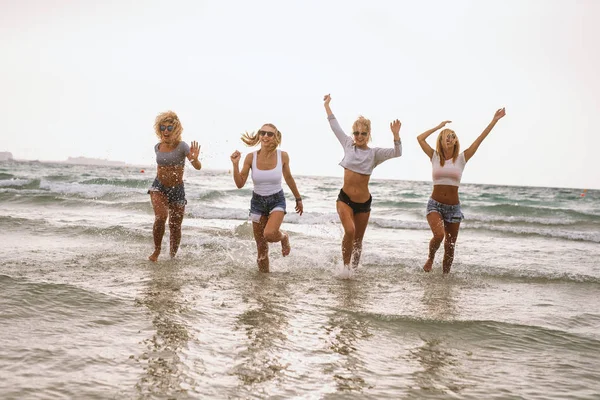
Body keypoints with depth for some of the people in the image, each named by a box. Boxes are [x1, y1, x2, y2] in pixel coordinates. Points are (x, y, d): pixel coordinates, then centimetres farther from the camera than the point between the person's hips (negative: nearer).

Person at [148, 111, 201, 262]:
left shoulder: (182, 146, -13)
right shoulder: (157, 147, 0)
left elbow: (198, 167, -21)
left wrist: (194, 159, -41)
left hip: (177, 190, -1)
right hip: (159, 187, 2)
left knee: (175, 227, 6)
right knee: (161, 217, -25)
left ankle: (172, 256, 29)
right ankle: (157, 250, -5)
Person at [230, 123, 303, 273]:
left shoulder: (283, 156, -12)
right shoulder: (251, 157, -13)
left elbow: (288, 178, 5)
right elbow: (240, 184, -8)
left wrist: (298, 199, 15)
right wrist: (235, 165, -22)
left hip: (277, 200, -2)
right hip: (257, 201, 2)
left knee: (269, 234, -28)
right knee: (261, 247, 7)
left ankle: (284, 237, 8)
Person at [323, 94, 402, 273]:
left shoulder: (375, 153, -5)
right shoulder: (348, 145, 1)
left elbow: (397, 152, -18)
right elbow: (335, 126, 10)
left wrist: (396, 135, -35)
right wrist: (327, 105, 15)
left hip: (364, 203, 1)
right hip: (345, 199, 0)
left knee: (358, 238, 12)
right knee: (349, 231, -24)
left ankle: (354, 268, 33)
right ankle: (346, 264, -5)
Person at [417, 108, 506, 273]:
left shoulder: (461, 158, 1)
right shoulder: (435, 157, 2)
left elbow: (479, 140, -3)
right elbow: (420, 138, 0)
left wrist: (494, 121, -8)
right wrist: (439, 126, 5)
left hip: (453, 207, 1)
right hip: (435, 205, -1)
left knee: (450, 246, 5)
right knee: (439, 235, -26)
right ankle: (430, 259, 3)